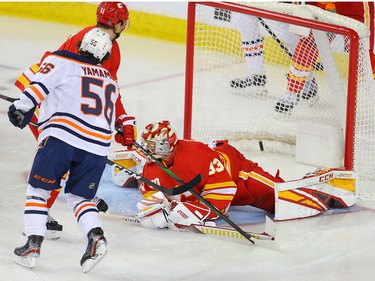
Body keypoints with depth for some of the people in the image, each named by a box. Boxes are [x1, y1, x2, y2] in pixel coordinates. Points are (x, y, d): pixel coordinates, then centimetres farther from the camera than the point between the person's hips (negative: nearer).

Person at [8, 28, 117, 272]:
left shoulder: (62, 62, 9)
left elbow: (39, 86, -6)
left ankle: (33, 244, -2)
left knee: (38, 190, 8)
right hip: (98, 146, 4)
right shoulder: (110, 81, 27)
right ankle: (96, 236, -9)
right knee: (79, 196, 16)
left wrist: (21, 108, 0)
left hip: (62, 136, -4)